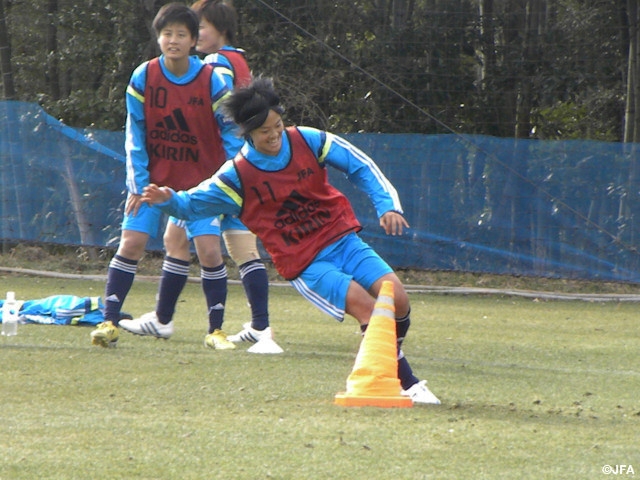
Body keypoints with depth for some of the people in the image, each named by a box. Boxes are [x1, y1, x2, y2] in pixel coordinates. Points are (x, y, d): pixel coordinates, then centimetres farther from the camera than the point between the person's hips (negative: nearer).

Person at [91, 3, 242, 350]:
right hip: (153, 175, 1)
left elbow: (230, 131, -3)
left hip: (199, 177, -1)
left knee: (209, 250, -11)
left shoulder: (211, 81, -12)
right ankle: (109, 322, 0)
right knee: (131, 242, -7)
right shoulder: (143, 78, -9)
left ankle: (216, 330, 1)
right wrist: (138, 183, -7)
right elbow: (135, 135, -2)